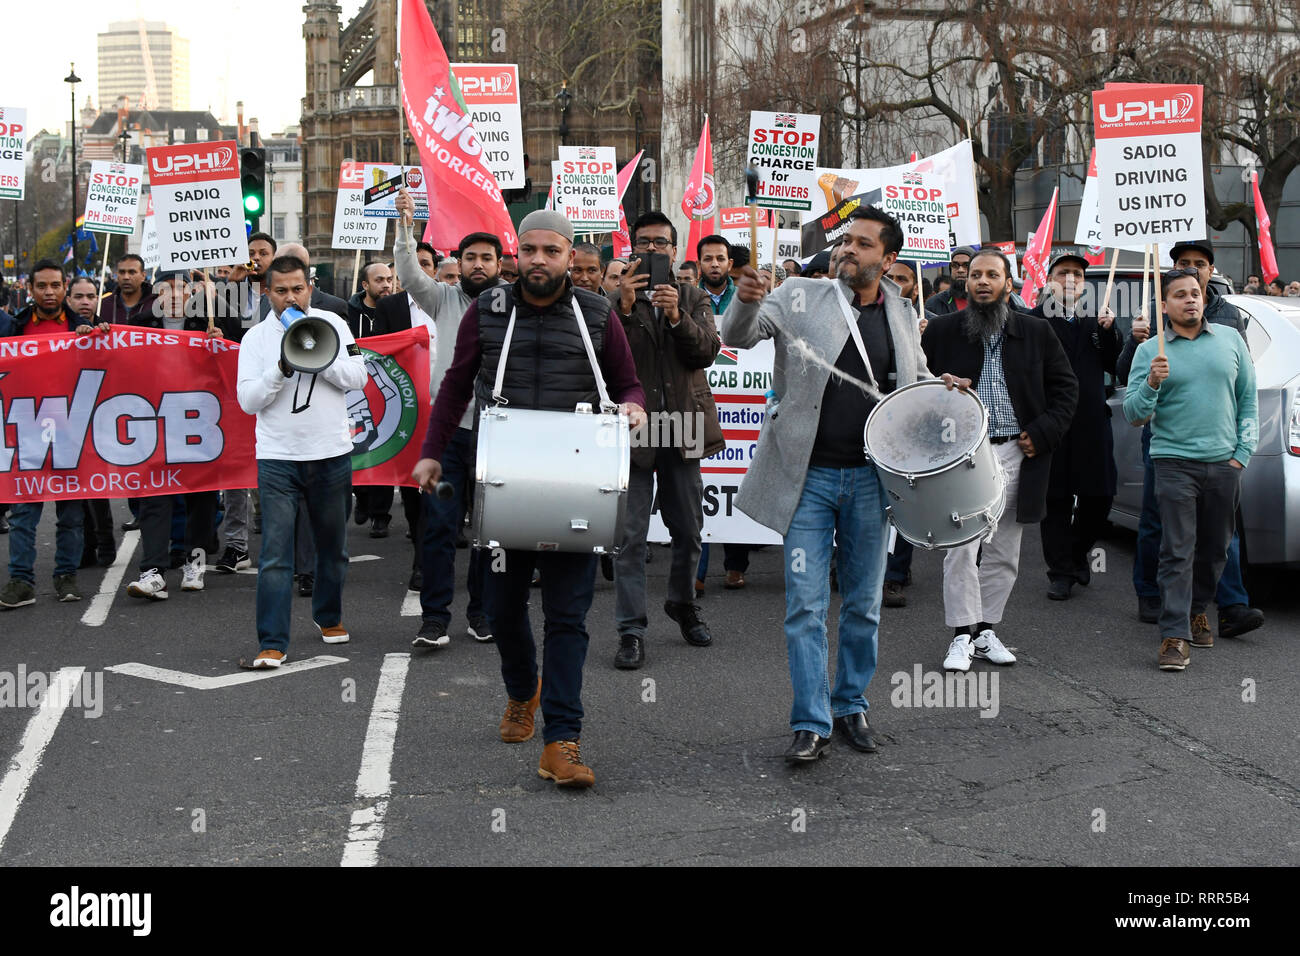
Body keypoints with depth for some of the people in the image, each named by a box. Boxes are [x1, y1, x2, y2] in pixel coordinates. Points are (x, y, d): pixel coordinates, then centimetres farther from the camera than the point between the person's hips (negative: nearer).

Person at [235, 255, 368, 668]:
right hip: (278, 457, -2)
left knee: (333, 546, 16)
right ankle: (272, 643, -5)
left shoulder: (332, 324, 4)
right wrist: (282, 368, -18)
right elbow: (248, 400, -5)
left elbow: (358, 376, -4)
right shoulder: (255, 338, 1)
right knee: (275, 554, -8)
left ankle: (328, 616, 38)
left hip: (332, 453, 2)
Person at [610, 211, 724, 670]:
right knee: (630, 535, -2)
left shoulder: (694, 300, 10)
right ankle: (631, 630, 3)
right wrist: (624, 306, -24)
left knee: (688, 530, 14)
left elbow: (707, 351, -5)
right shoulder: (616, 301, 1)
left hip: (682, 427, 3)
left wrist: (677, 315, -20)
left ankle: (683, 605, 35)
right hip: (633, 427, -3)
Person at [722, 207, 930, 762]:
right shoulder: (802, 297, -2)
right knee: (805, 605, -3)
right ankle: (811, 725, 5)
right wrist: (747, 302, -34)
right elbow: (739, 336, -12)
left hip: (870, 478, 3)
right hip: (807, 476, -3)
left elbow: (917, 380, 23)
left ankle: (851, 706, 29)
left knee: (864, 605, 12)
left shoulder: (901, 316, 8)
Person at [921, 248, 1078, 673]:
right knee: (961, 548, -10)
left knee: (1003, 553, 8)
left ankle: (986, 630, 20)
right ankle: (963, 635, -1)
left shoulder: (1037, 332, 7)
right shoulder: (941, 330, 3)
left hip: (1016, 453, 2)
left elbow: (1066, 386, 10)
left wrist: (1043, 433, -2)